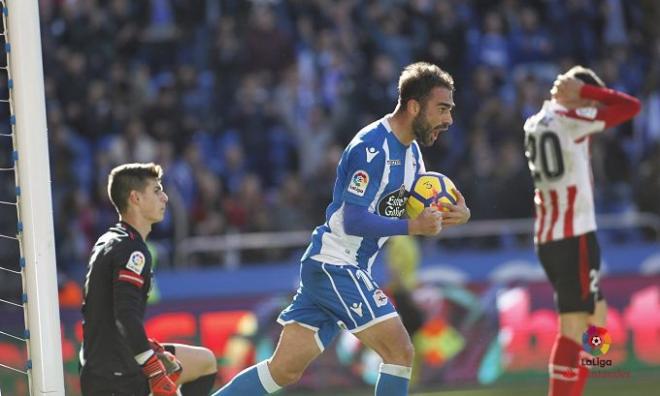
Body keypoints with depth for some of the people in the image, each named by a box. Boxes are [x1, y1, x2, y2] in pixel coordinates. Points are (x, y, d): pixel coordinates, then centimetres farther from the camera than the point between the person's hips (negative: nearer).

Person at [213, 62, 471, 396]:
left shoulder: (410, 150, 12)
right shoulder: (373, 147, -18)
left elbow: (417, 209, 18)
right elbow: (354, 220, -23)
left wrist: (452, 214, -2)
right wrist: (414, 227, -24)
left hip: (337, 268, 10)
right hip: (335, 264, -10)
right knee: (400, 352, -12)